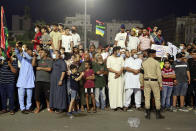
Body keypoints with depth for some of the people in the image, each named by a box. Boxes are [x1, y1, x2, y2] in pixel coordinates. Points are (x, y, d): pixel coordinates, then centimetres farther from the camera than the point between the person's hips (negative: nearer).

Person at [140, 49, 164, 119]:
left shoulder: (144, 63, 5)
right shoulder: (156, 62, -6)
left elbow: (141, 74, 7)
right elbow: (159, 74, -8)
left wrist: (142, 84, 14)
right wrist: (160, 84, -1)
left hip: (146, 81, 3)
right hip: (154, 81, -3)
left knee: (147, 98, 6)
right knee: (157, 98, 7)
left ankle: (148, 114, 9)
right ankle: (158, 114, 12)